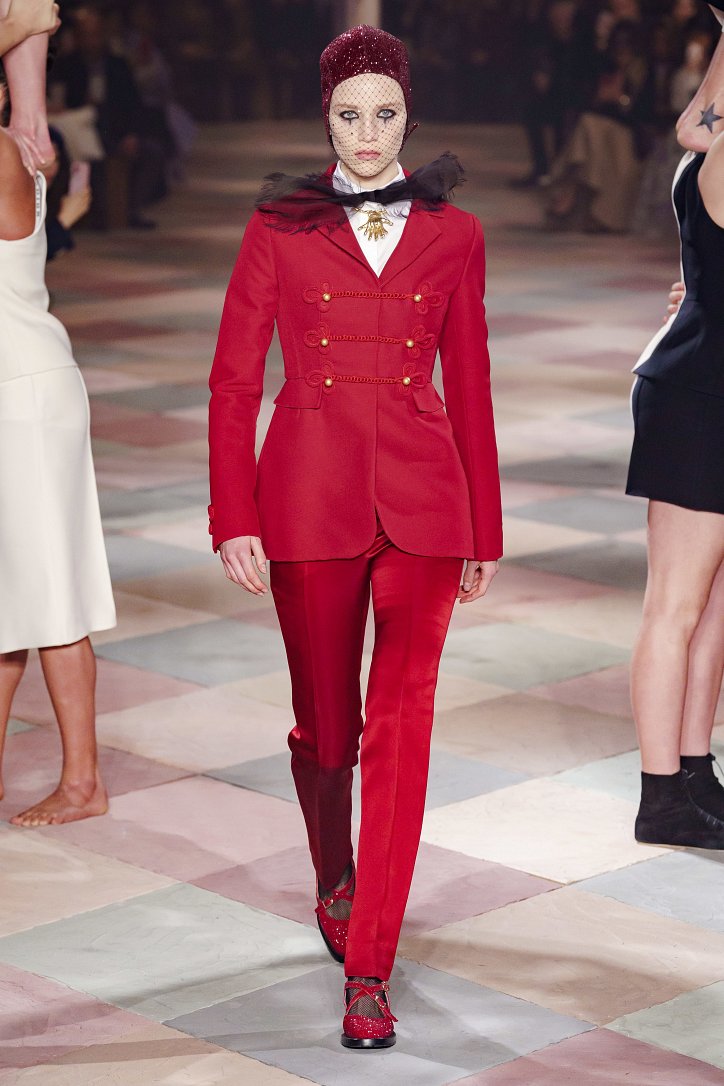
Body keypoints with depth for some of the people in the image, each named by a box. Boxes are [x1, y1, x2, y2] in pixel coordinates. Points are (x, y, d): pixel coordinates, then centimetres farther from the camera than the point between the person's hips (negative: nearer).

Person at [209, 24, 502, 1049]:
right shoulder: (279, 228, 2)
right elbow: (233, 382, 2)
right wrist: (234, 519, -6)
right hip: (311, 496, 0)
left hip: (423, 501, 0)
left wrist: (485, 530, 11)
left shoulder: (453, 234, 6)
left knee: (400, 725, -7)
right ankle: (335, 882, 41)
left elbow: (469, 386, 10)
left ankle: (370, 970, -1)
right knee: (326, 725, 11)